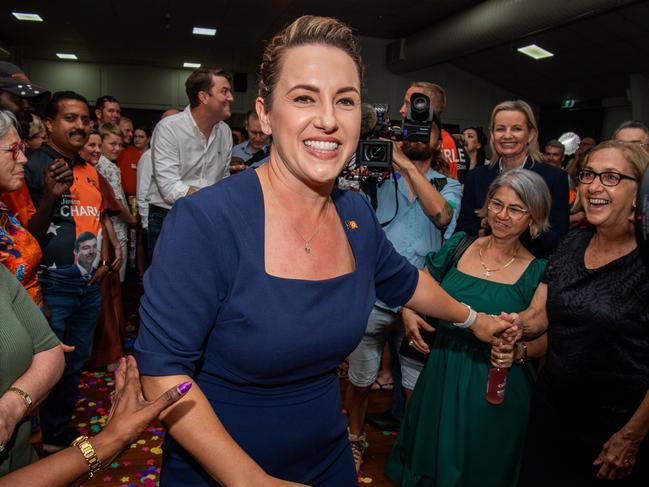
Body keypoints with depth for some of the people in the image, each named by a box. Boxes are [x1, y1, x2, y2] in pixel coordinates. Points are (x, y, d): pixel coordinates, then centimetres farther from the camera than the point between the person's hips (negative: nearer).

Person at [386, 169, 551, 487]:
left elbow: (544, 341, -3)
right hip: (441, 378, 3)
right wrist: (408, 312, -10)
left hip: (497, 391, -2)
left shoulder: (537, 272, -8)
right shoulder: (458, 246, -2)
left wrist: (519, 351, -23)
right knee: (428, 460, 21)